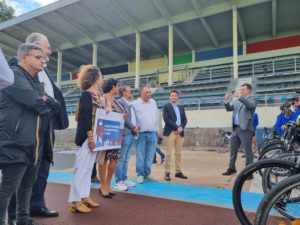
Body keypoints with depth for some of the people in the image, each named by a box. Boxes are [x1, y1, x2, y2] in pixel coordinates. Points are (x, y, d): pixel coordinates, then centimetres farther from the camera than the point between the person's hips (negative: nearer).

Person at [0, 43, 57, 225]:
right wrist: (47, 104, -1)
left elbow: (56, 106, 11)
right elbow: (35, 102, -22)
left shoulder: (36, 82, 19)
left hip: (34, 145, 9)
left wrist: (45, 100, -9)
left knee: (28, 184, 17)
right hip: (16, 144, -9)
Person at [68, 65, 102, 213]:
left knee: (89, 167, 13)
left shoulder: (96, 97, 15)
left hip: (94, 137, 9)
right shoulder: (86, 94, -10)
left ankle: (84, 197, 24)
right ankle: (75, 201, 5)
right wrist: (90, 136, -22)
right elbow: (85, 117, -18)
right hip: (86, 137, -9)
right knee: (82, 167, -4)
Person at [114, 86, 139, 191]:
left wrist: (136, 127, 3)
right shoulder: (120, 102, -6)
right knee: (121, 159, -4)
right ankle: (118, 182, 3)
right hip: (125, 133, -9)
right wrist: (133, 127, -8)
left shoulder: (129, 104, 20)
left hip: (131, 133, 9)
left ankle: (124, 179, 23)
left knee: (126, 159, 14)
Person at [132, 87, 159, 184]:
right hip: (141, 134, -4)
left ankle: (147, 174, 21)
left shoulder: (153, 102, 13)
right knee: (140, 156, 1)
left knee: (150, 156, 8)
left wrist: (156, 130, 14)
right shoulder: (135, 104, -1)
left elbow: (157, 116, 16)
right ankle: (140, 175, 13)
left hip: (152, 134, 4)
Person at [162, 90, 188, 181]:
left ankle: (178, 172, 16)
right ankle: (167, 173, 2)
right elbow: (166, 119, -10)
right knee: (169, 153, -4)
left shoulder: (181, 107, 18)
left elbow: (185, 119, 13)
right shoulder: (166, 106, 1)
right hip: (170, 132, -5)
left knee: (178, 153, 8)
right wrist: (176, 127, -14)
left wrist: (181, 127, -6)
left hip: (180, 132, 5)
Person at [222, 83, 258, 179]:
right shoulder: (238, 101, 18)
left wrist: (240, 97, -26)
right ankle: (231, 168, 27)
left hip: (245, 129, -7)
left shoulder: (252, 99, 0)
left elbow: (250, 106, -22)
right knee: (233, 149, 13)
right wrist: (227, 100, -1)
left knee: (248, 151, -1)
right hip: (235, 128, 7)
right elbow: (229, 109, 15)